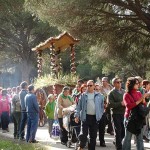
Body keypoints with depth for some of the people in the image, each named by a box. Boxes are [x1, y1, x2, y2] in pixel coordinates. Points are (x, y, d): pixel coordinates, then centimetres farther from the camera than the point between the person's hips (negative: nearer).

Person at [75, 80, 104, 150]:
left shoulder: (99, 96, 8)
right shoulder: (83, 95, 5)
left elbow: (102, 106, 13)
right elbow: (79, 106, 4)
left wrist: (100, 115, 3)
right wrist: (77, 115, -5)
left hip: (95, 117, 2)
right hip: (85, 117, -2)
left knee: (93, 135, 7)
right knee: (83, 134, -8)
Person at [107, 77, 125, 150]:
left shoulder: (123, 91, 12)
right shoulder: (111, 93, -5)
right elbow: (110, 104, -15)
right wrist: (120, 103, -19)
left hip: (123, 114, 5)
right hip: (116, 114, -5)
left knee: (123, 131, 10)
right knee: (118, 132, 0)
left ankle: (117, 142, 34)